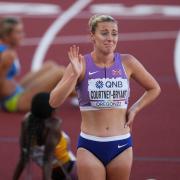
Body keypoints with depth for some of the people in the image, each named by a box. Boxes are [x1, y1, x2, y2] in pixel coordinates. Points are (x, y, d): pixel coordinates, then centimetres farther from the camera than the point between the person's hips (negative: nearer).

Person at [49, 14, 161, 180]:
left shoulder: (127, 62, 1)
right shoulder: (80, 64, -6)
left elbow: (154, 89, 17)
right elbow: (54, 102, -13)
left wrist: (134, 110, 4)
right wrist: (75, 74, -23)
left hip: (121, 147, 2)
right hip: (89, 147, -2)